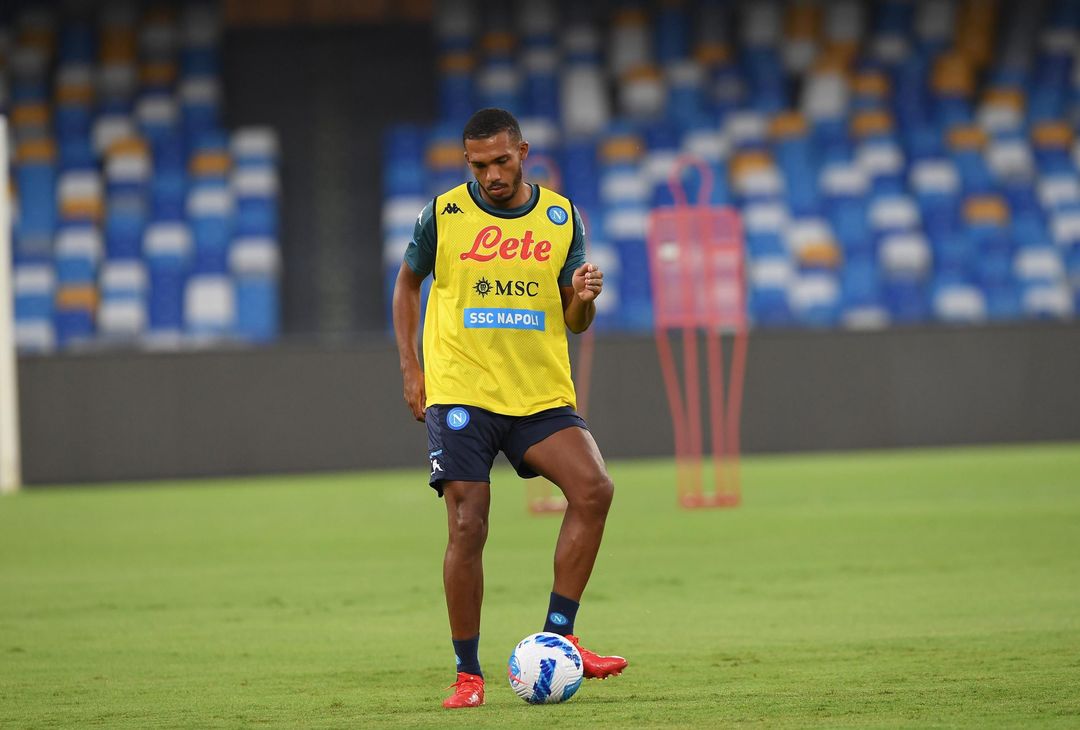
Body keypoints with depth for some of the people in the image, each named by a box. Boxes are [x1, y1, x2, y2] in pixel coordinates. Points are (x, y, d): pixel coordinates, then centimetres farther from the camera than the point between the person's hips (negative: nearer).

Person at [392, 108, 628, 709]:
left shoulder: (561, 217, 5)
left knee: (594, 488, -20)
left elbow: (575, 322, 8)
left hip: (542, 394, 2)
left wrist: (585, 296, -16)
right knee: (467, 528, -9)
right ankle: (468, 673, 4)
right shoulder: (445, 214, 0)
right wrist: (411, 371, 8)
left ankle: (557, 638, -11)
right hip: (459, 393, -2)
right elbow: (408, 283, 15)